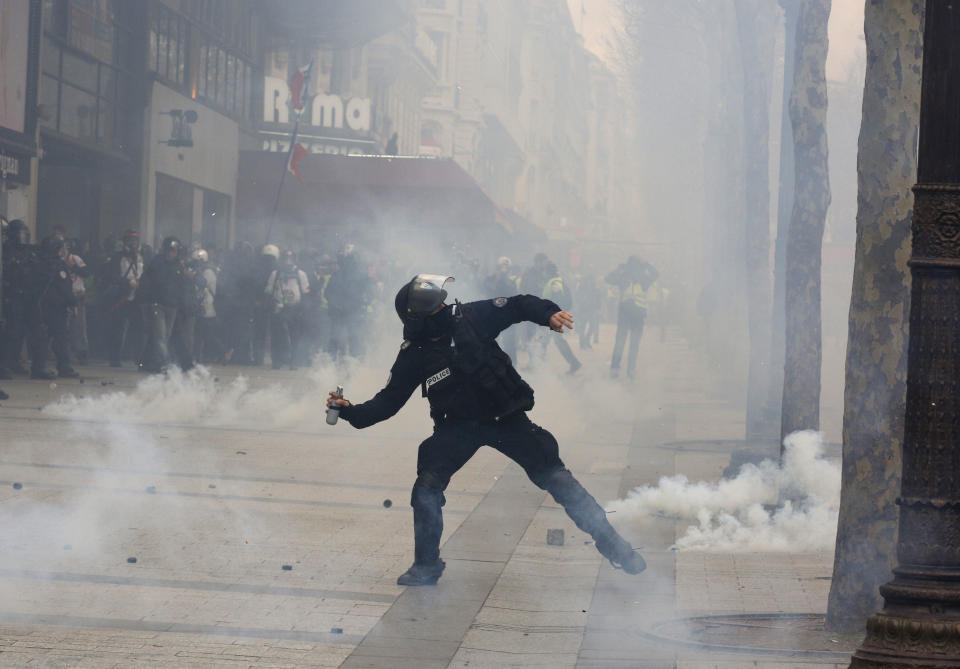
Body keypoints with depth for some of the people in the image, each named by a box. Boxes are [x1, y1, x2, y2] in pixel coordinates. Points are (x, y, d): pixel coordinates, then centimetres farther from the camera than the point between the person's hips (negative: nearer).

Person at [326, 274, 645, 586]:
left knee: (554, 475, -7)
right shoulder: (414, 355, -8)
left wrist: (549, 314, -23)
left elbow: (519, 306, -5)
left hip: (506, 417, -1)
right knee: (427, 485, -16)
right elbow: (389, 401, -1)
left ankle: (609, 542, 3)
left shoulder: (471, 317, -12)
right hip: (458, 426, 1)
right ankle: (426, 567, 2)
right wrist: (351, 411, -15)